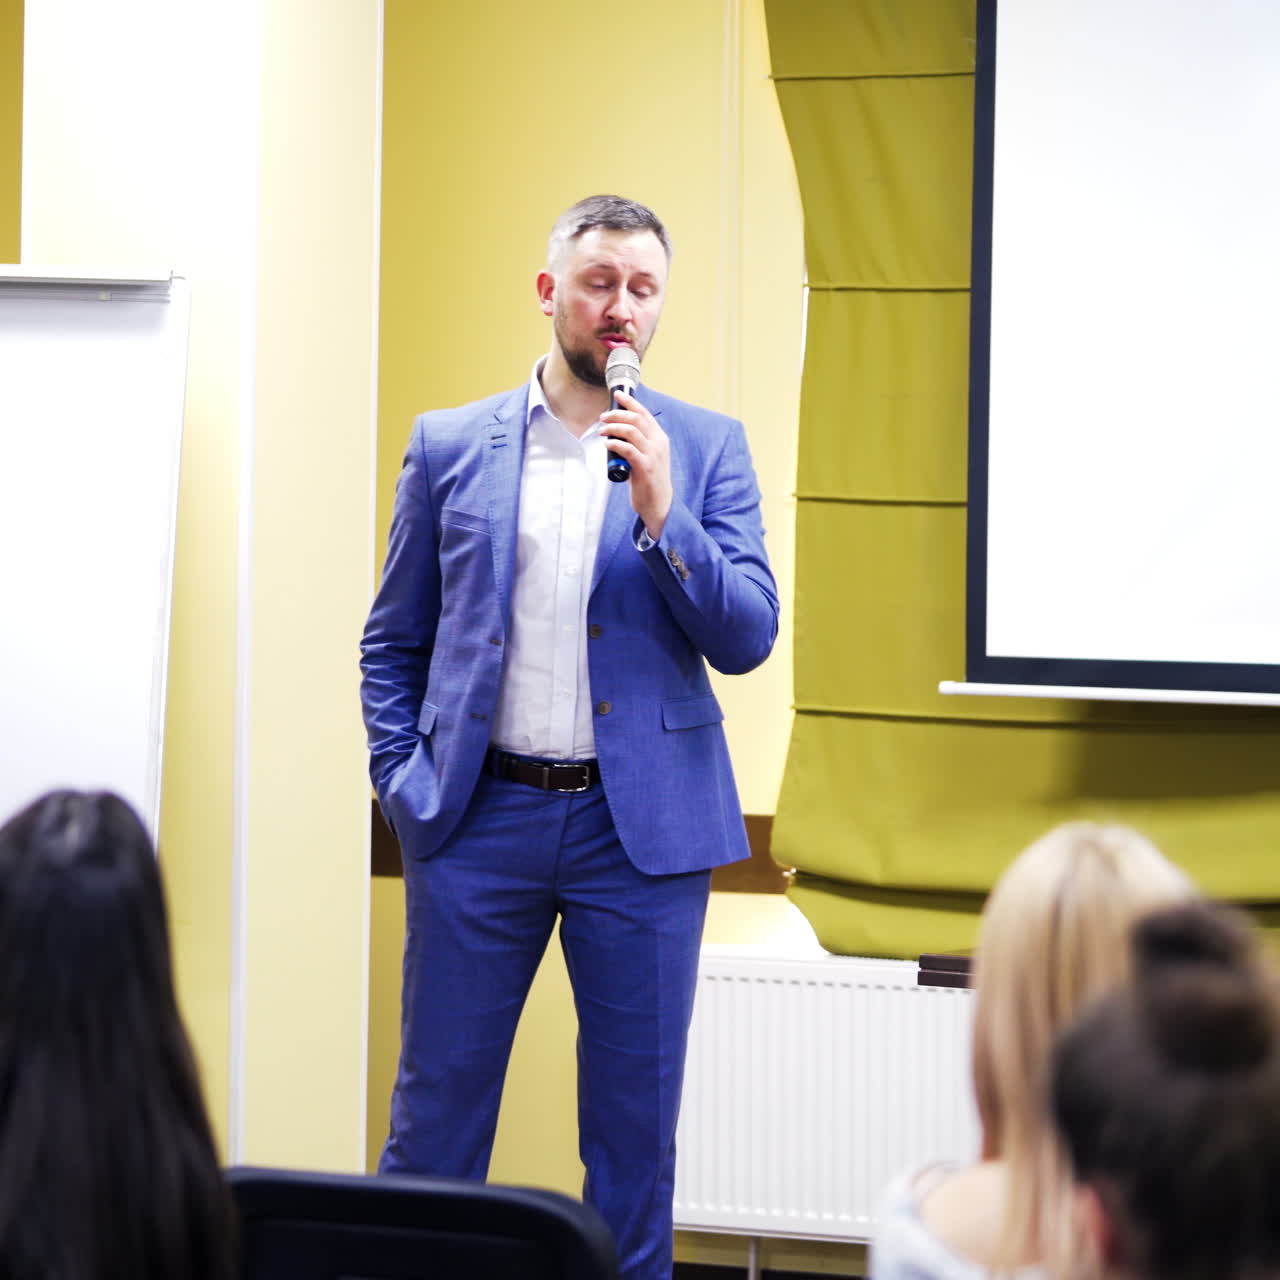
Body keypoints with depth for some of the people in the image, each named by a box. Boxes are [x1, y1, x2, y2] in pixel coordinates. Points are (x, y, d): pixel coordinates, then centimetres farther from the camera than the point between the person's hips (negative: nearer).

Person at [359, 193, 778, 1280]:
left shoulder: (706, 448, 4)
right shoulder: (450, 445, 6)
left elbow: (748, 639, -4)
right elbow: (392, 641, 11)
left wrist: (662, 515, -16)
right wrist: (403, 780, -1)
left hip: (644, 824, 0)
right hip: (480, 819, 0)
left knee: (637, 1118, 6)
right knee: (434, 1115, 6)